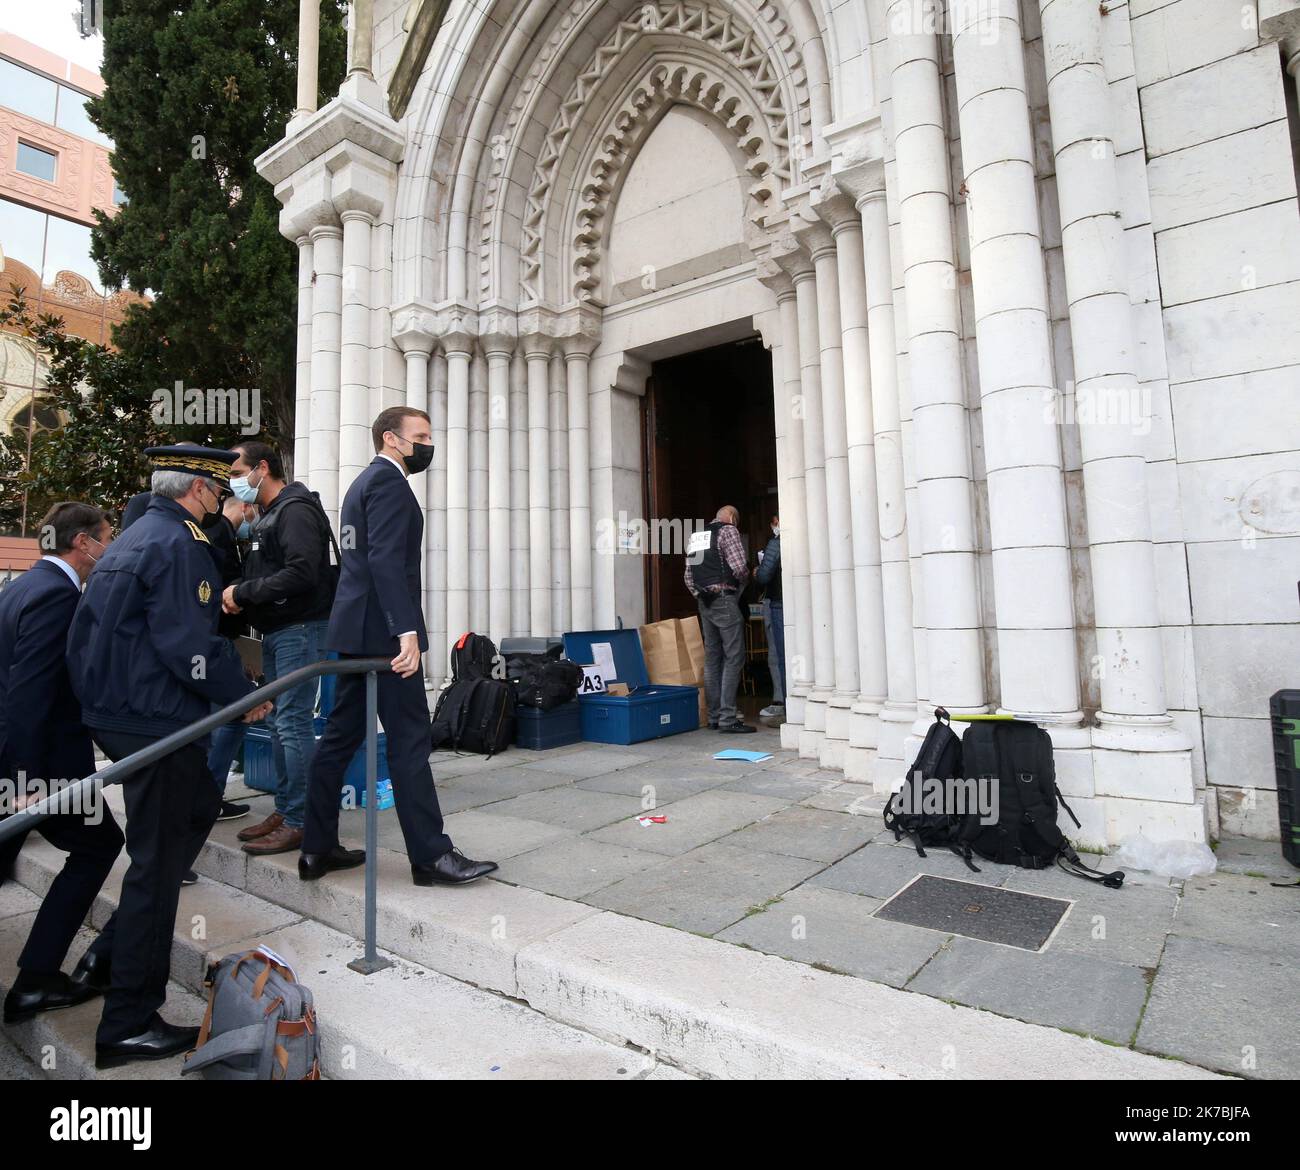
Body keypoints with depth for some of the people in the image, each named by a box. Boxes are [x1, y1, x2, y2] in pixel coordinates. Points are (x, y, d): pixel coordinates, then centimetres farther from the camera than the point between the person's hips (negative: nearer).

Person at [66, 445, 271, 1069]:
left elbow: (92, 631, 17)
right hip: (156, 719, -10)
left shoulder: (130, 539, 13)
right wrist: (246, 694, -11)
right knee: (157, 861, 2)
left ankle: (112, 949, 29)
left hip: (114, 710, 10)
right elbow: (191, 647, -25)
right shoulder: (179, 544, -16)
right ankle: (129, 1025, 15)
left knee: (199, 807, 24)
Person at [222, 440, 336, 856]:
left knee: (293, 723, -8)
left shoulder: (295, 510, -11)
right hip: (277, 631, 10)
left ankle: (299, 822, -1)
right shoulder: (270, 515, 19)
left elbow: (301, 573, -23)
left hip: (300, 630, -10)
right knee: (279, 723, 12)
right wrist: (241, 596, 0)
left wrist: (242, 593, -15)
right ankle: (284, 811, 22)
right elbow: (268, 573, 18)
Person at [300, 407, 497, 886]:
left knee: (340, 736, 12)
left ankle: (317, 848, 20)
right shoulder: (388, 480, -10)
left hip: (356, 630, 10)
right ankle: (430, 855, 1)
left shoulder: (364, 482, 22)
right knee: (409, 741, -6)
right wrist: (406, 630, -27)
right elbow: (386, 560, -22)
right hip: (382, 631, -10)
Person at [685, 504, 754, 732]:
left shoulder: (695, 536, 19)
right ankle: (728, 718, -8)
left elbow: (689, 576, 15)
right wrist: (745, 580, 7)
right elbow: (739, 567, -12)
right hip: (725, 600, -7)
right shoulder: (728, 530, -2)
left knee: (712, 658, 11)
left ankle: (713, 716, 14)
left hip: (705, 603, 8)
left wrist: (700, 596, 18)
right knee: (733, 658, -5)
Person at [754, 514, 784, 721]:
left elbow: (764, 576, -18)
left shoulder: (776, 543, -12)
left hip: (778, 605, -6)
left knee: (778, 657, 0)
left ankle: (781, 703, 3)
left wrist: (756, 573, 5)